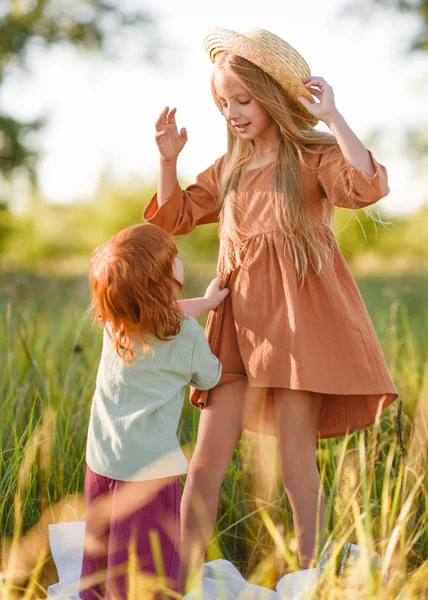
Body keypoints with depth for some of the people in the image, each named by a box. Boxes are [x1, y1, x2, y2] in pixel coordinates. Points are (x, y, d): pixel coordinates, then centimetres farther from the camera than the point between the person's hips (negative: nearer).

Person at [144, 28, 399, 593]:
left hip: (298, 319, -5)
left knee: (296, 460, -1)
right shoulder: (228, 169, 17)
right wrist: (168, 159, 5)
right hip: (239, 321, 5)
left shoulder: (313, 157, -2)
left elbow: (367, 186, -21)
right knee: (206, 459, 2)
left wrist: (333, 116, -22)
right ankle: (185, 574, 10)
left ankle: (309, 575, 13)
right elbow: (176, 216, 19)